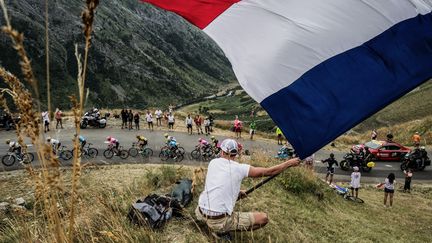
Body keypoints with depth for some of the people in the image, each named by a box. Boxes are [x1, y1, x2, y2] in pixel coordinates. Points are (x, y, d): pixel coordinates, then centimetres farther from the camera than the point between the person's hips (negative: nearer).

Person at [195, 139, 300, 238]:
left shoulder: (213, 162, 5)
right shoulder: (239, 168, -6)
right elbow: (269, 171, 2)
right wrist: (290, 163, 14)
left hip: (201, 214, 5)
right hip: (220, 221, -5)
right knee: (263, 218, 3)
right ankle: (223, 230, 0)